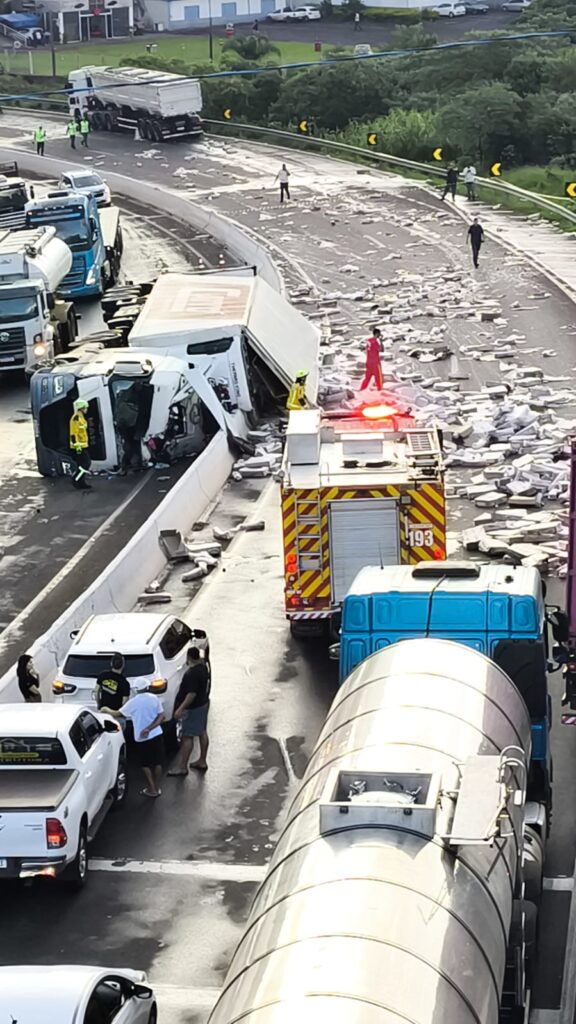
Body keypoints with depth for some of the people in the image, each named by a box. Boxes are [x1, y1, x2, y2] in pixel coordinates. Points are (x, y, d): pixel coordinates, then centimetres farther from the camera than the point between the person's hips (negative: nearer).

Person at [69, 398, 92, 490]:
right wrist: (77, 445, -25)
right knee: (86, 464, -11)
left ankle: (82, 483, 16)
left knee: (83, 464, 12)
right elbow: (74, 433, -21)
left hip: (83, 446, 10)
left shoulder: (81, 417, 18)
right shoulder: (76, 418, -15)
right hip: (78, 447, -10)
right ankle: (76, 481, -7)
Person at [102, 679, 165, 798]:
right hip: (157, 735, 3)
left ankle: (152, 789, 12)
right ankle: (157, 788, 19)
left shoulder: (134, 702, -13)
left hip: (142, 738, -3)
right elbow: (161, 717, -7)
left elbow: (118, 714, -5)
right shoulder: (154, 698, -3)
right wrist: (149, 728, -13)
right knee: (157, 763, 12)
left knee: (145, 764, 11)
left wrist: (107, 710, 13)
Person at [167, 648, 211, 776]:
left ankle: (182, 767, 0)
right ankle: (202, 762, 27)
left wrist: (180, 709, -26)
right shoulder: (203, 667, 2)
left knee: (187, 737, -4)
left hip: (193, 707, -10)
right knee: (203, 732, 17)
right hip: (204, 703, 10)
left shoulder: (191, 673, -27)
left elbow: (192, 694, -29)